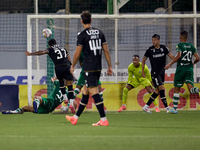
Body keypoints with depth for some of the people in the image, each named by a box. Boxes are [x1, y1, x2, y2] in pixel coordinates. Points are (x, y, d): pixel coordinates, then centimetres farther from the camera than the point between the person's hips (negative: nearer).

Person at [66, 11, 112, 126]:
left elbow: (77, 54, -5)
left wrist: (73, 66, 10)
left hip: (89, 68, -7)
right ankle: (76, 117, 24)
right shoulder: (100, 33, 8)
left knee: (94, 92, -9)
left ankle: (104, 120, -16)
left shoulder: (82, 35, -8)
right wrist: (110, 67, 12)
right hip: (98, 68, 7)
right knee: (85, 92, 15)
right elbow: (106, 51, 7)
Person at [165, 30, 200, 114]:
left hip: (181, 69, -3)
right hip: (189, 69, 3)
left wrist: (170, 64, -15)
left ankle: (175, 108, 13)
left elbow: (178, 55, -20)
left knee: (176, 89, 10)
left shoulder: (179, 45, -3)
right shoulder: (192, 46, 10)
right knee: (190, 87, -7)